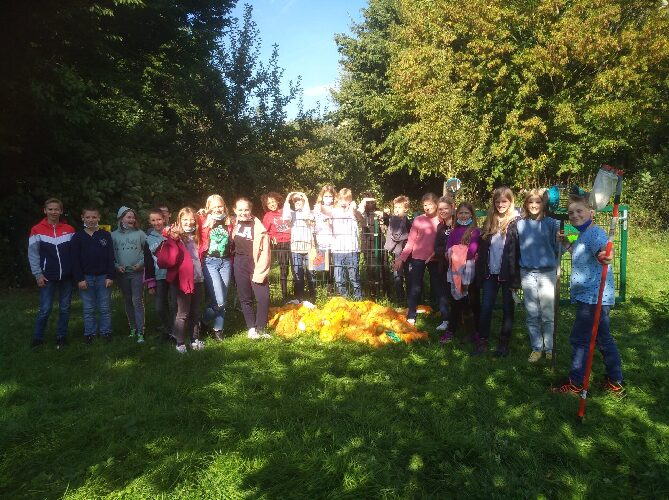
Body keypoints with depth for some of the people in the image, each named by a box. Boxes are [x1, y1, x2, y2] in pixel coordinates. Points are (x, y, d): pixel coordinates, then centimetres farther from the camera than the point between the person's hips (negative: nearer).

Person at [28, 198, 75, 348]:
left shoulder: (69, 229, 4)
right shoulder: (37, 230, -1)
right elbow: (33, 254, -2)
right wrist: (38, 274, -8)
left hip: (67, 276, 2)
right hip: (47, 276, -2)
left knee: (65, 308, 8)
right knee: (45, 309, -2)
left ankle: (61, 336, 18)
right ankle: (37, 338, 12)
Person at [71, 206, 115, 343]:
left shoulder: (106, 235, 1)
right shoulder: (78, 237, 1)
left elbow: (110, 258, 1)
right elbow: (75, 260, -1)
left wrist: (110, 276, -5)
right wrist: (79, 279, -7)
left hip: (103, 277, 0)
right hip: (86, 278, 0)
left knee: (105, 308, 6)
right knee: (88, 309, 7)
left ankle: (105, 331, 17)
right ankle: (89, 332, 19)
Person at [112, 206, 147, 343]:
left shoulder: (139, 233, -1)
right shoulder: (114, 235, 3)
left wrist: (141, 263, -11)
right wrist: (116, 265, -7)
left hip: (137, 272, -3)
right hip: (122, 273, 3)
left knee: (137, 301, -7)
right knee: (127, 301, 12)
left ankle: (140, 332, -5)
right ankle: (133, 328, 24)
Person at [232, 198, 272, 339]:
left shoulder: (258, 228, -10)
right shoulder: (234, 223, 4)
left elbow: (265, 251, -12)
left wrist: (259, 272, -15)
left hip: (255, 265, -4)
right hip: (240, 266, 4)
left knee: (263, 298, -10)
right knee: (245, 299, 8)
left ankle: (260, 329, 5)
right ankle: (251, 329, 17)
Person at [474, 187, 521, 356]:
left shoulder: (516, 222, -6)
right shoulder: (489, 222, 8)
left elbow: (521, 250, -9)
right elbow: (482, 248, 10)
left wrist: (517, 276, -14)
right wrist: (480, 272, 5)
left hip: (508, 273, -4)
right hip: (490, 273, 4)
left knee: (507, 308, 8)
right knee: (485, 307, 5)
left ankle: (504, 343, 19)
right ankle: (482, 341, 14)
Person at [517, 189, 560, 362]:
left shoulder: (551, 223, -4)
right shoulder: (520, 224, 4)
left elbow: (558, 247, -1)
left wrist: (556, 266, -5)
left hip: (547, 273, -2)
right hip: (527, 274, 2)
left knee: (548, 315, 2)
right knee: (532, 315, 8)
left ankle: (550, 348, 16)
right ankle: (536, 348, 19)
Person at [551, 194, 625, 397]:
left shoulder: (595, 232, -17)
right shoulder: (583, 235, 14)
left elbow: (603, 247, -40)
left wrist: (606, 256, -61)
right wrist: (567, 244, 23)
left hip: (593, 298, -10)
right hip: (589, 297, 10)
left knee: (579, 339, -1)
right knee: (603, 339, 17)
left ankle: (575, 383, 11)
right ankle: (616, 382, 29)